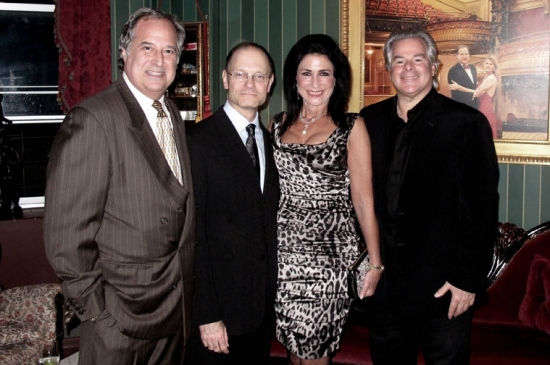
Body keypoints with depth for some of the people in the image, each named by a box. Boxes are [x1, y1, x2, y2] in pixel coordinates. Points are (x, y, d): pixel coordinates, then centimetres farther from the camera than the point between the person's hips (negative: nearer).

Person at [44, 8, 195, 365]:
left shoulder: (174, 115, 7)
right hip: (122, 308, -7)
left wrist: (185, 277, 10)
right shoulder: (92, 120, -18)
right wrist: (92, 305, -13)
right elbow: (67, 230, -18)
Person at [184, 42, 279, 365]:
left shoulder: (270, 141, 8)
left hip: (264, 302, 6)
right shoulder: (199, 140, -13)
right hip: (218, 303, -6)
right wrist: (206, 315, -17)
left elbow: (269, 221, 10)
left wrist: (272, 292, 5)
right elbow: (192, 232, -15)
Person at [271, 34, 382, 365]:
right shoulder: (279, 125, 9)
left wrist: (375, 263, -4)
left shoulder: (351, 127, -1)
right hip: (284, 249, 3)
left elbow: (363, 199, -2)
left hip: (329, 251, -3)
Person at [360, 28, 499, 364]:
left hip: (444, 285, -4)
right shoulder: (370, 120, 5)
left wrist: (468, 279, -13)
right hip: (385, 279, 5)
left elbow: (483, 208, -11)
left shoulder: (466, 123, -9)